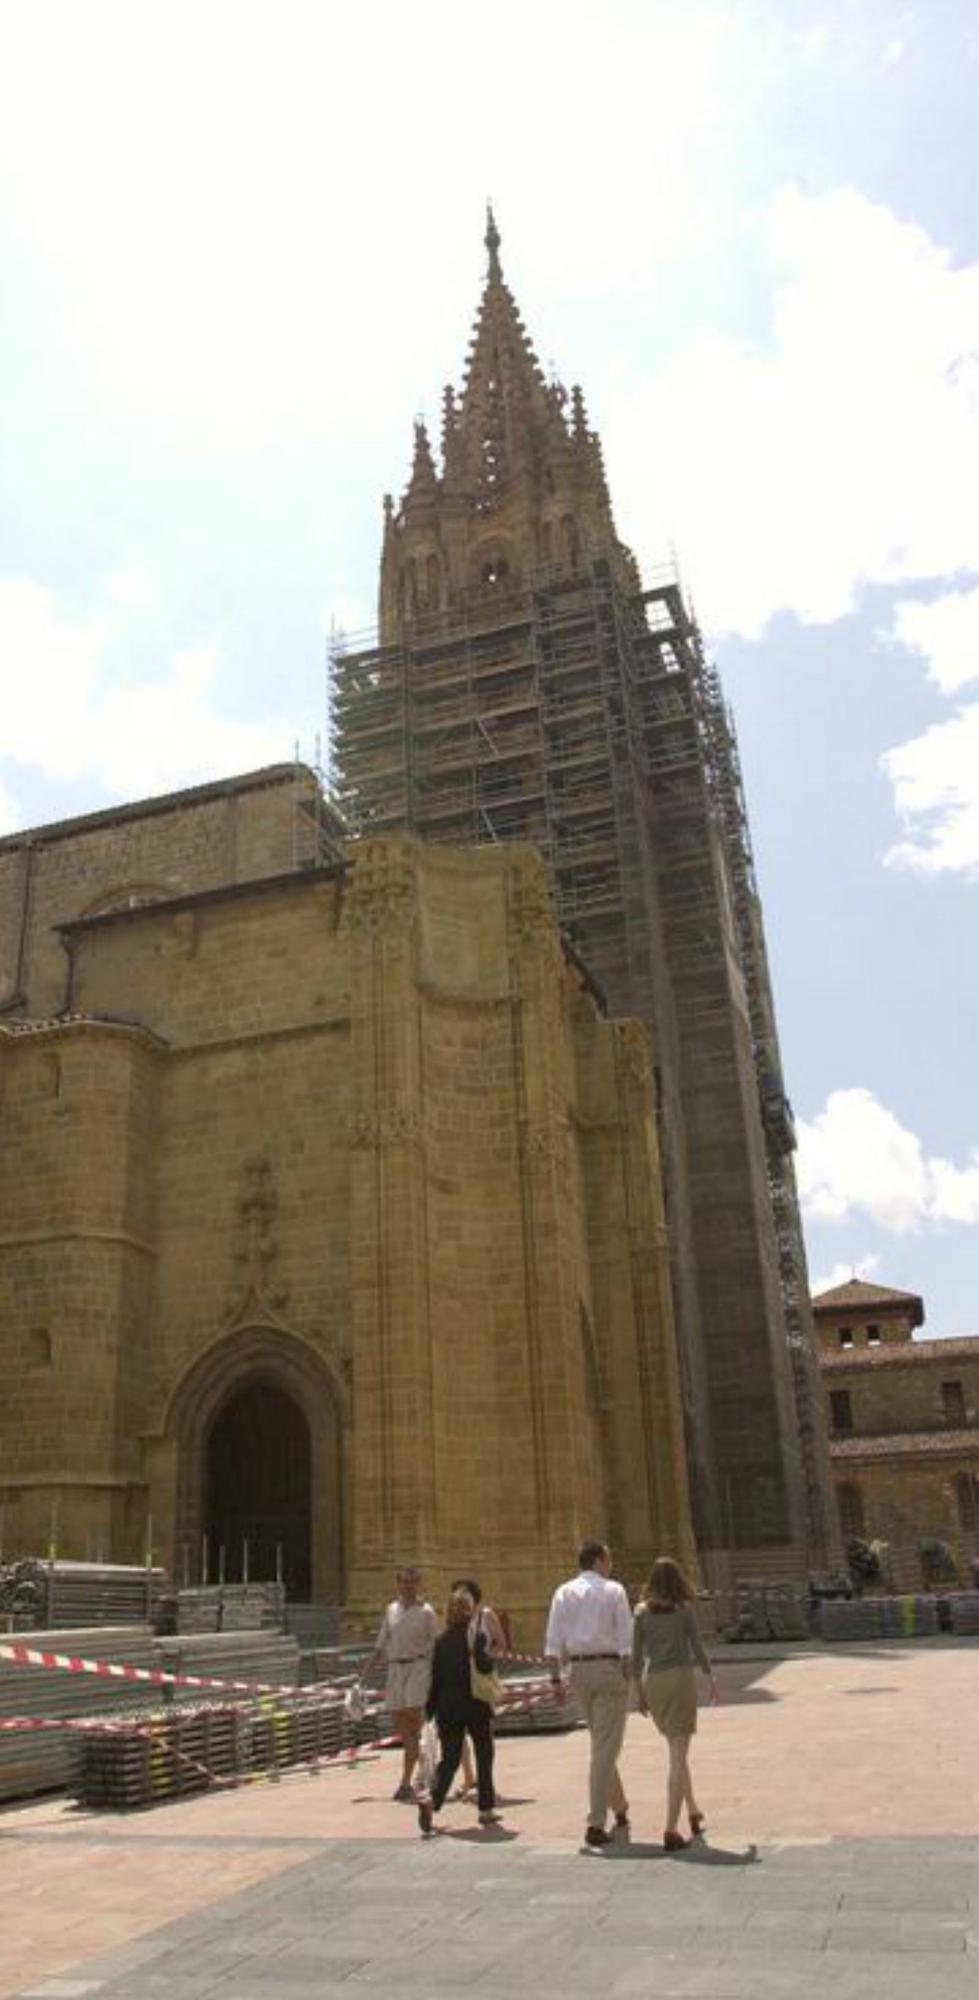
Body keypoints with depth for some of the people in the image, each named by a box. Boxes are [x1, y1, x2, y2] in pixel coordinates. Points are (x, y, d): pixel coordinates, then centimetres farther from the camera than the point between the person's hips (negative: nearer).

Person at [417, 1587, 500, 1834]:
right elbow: (484, 1665, -23)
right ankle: (486, 1809, 21)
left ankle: (432, 1800, -17)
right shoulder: (476, 1635, -9)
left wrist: (431, 1711, 11)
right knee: (484, 1757, 15)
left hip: (448, 1708, 3)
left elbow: (435, 1679, 5)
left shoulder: (441, 1641, 3)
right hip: (475, 1705, -3)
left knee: (449, 1759, 6)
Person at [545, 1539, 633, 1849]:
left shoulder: (563, 1593, 6)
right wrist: (630, 1675, -3)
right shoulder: (614, 1591, -3)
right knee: (605, 1748, 0)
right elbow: (626, 1640, -7)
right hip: (609, 1667, -5)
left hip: (578, 1670, 5)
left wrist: (556, 1678, 3)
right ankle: (595, 1825, -2)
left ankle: (619, 1809, 32)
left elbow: (553, 1642, 1)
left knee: (600, 1742, 20)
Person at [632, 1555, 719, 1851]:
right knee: (678, 1757, -2)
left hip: (652, 1682, 4)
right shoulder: (685, 1608, -3)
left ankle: (693, 1813, 33)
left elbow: (636, 1654, 4)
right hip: (680, 1678, -3)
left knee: (677, 1750, 23)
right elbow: (697, 1647, -3)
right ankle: (671, 1831, -9)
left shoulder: (642, 1611, 4)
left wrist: (640, 1693, 12)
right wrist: (711, 1680, 10)